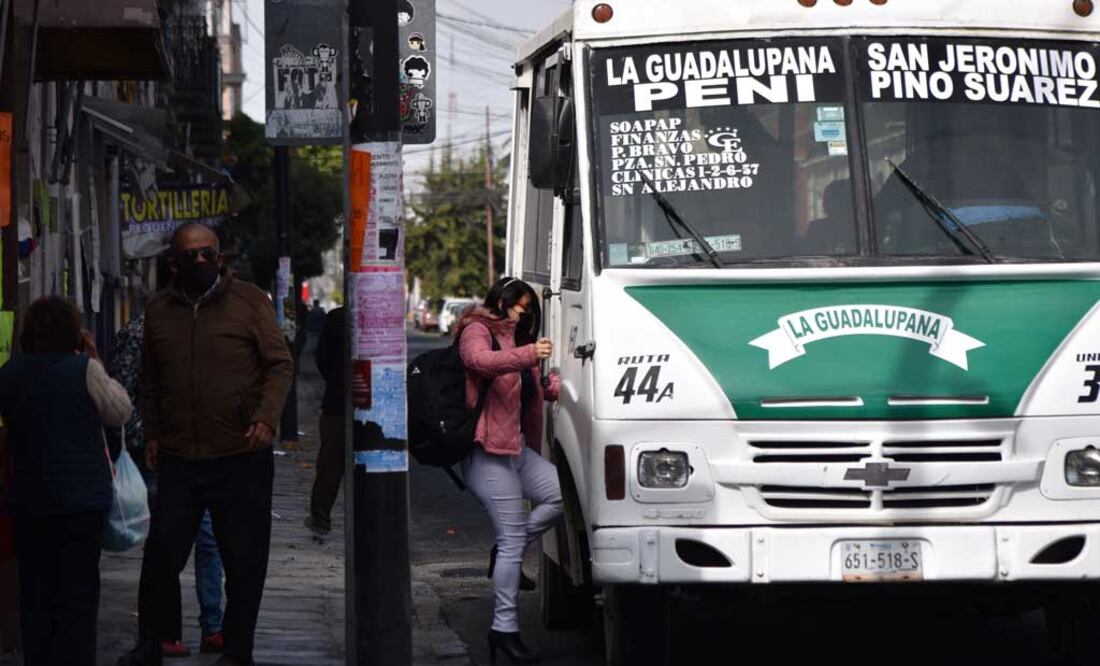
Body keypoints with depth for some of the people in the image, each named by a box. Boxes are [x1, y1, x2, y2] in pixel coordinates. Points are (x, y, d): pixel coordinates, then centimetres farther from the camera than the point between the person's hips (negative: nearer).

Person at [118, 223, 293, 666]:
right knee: (163, 554, 5)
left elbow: (280, 365, -2)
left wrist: (267, 418, -15)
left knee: (244, 562, 3)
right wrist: (151, 434, 12)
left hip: (242, 458, -3)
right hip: (177, 459, 3)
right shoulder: (159, 311, 9)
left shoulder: (250, 302, -1)